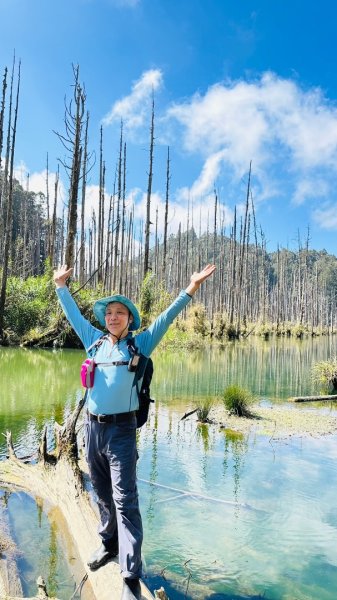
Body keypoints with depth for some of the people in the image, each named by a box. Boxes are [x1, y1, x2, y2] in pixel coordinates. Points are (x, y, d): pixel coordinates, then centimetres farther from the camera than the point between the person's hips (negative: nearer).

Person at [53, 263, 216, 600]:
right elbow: (74, 314, 20)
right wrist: (61, 286, 27)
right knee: (103, 495, 19)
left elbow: (165, 318, -8)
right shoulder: (95, 341, 9)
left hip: (121, 429, -4)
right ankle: (109, 543, 41)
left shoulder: (139, 344, 0)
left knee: (124, 499, -4)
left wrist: (190, 289, -16)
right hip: (92, 427, 4)